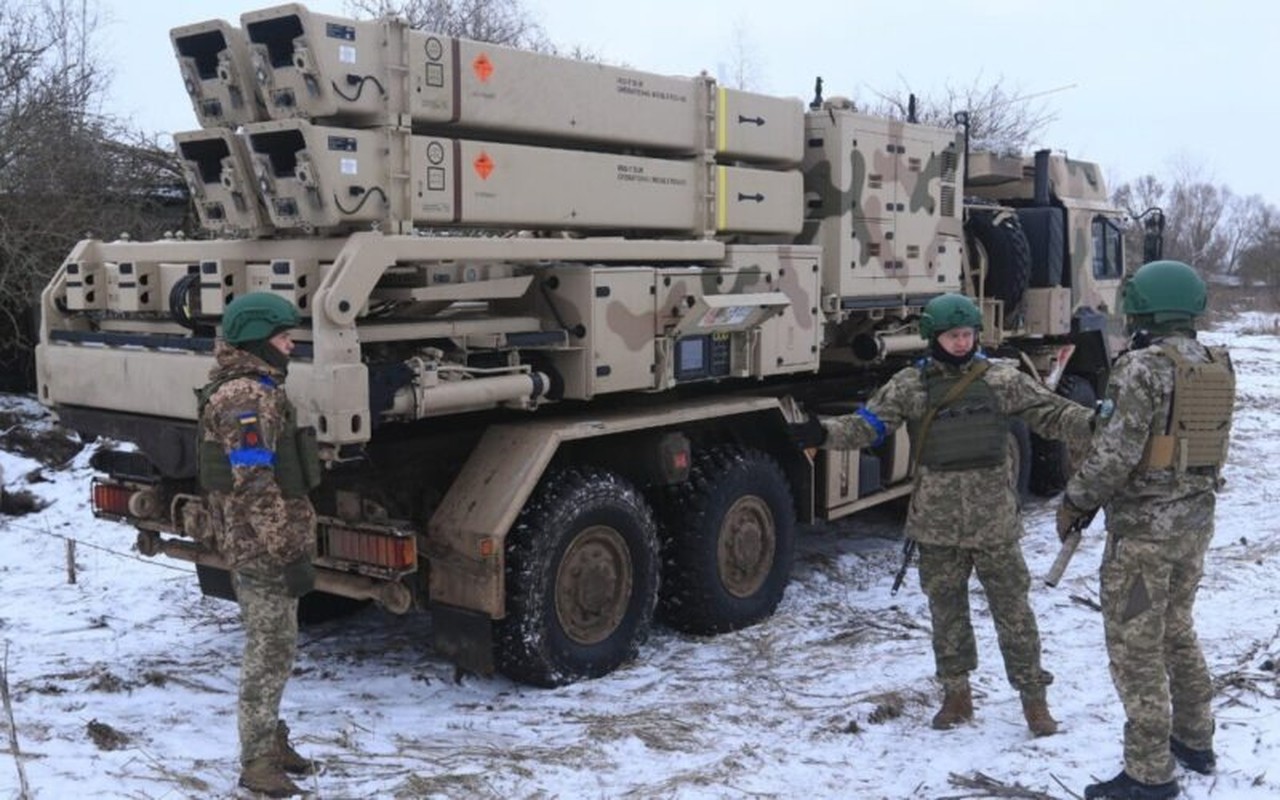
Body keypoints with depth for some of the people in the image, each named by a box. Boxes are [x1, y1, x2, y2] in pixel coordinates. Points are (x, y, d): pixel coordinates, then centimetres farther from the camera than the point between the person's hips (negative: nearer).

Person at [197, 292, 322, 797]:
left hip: (254, 545, 10)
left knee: (273, 649, 19)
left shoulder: (252, 389, 14)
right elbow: (255, 486, -24)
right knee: (270, 653, -1)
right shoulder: (246, 398, -19)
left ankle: (270, 741, 31)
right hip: (265, 548, -10)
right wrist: (289, 553, -22)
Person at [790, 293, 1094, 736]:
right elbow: (867, 424, -4)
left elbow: (1052, 413, 2)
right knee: (946, 611, 13)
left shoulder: (1002, 378, 1)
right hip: (937, 524, 1)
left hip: (995, 521, -1)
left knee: (1013, 609, 5)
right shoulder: (909, 384, 1)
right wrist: (823, 433, -21)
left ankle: (1033, 696, 20)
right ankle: (956, 694, 29)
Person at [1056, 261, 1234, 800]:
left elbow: (1117, 451, -23)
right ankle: (1195, 741, 36)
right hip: (1196, 519, 8)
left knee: (1136, 646, 0)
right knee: (1176, 631, 24)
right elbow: (1213, 447, 13)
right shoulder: (1219, 367, 6)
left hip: (1143, 526, -8)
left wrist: (1075, 501, -10)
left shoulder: (1144, 367, -19)